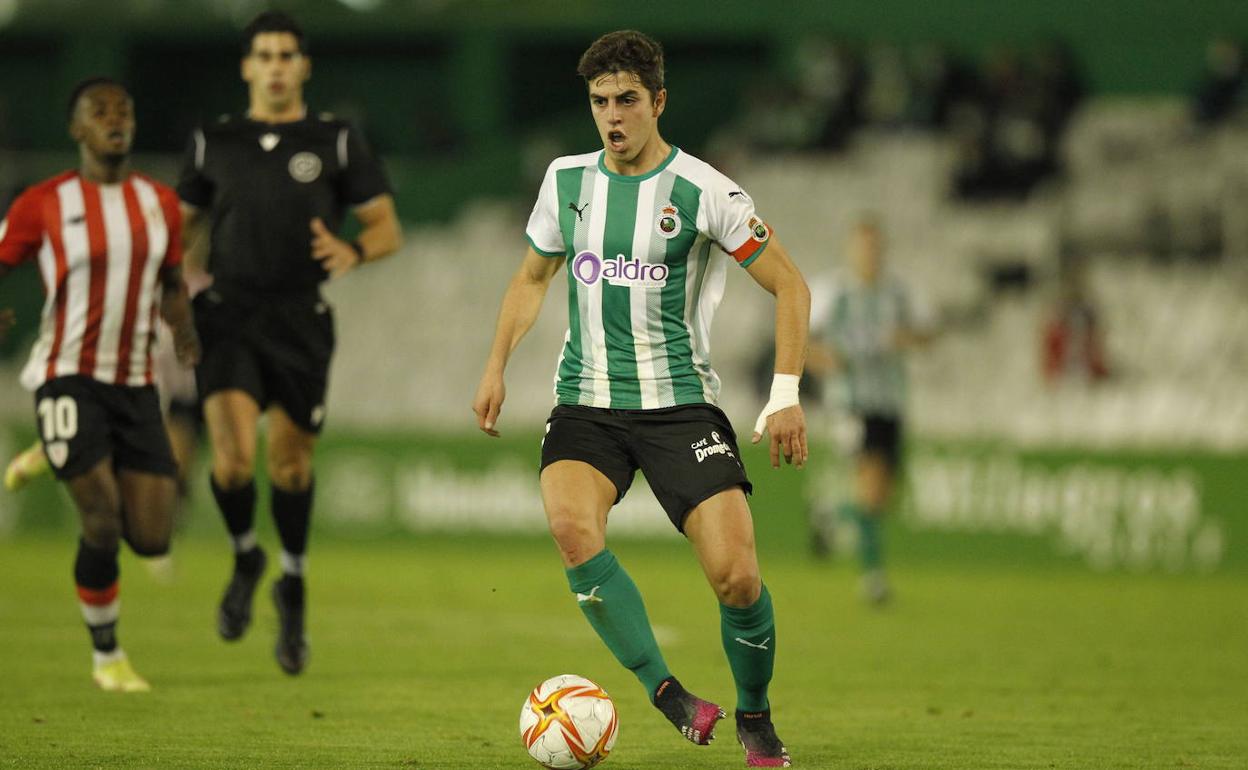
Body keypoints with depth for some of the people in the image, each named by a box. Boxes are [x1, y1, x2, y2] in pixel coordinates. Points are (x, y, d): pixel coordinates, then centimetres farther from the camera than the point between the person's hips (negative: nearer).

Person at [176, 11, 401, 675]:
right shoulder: (213, 143, 9)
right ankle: (245, 559, 11)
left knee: (290, 462, 5)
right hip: (229, 316, 0)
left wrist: (353, 252, -17)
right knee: (233, 457, -18)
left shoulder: (336, 142, 4)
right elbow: (186, 228, 20)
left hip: (300, 322, 0)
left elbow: (387, 227, 4)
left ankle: (293, 585, 29)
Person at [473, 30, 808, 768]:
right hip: (587, 402, 3)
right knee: (571, 524, -29)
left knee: (736, 575, -13)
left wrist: (787, 396, -9)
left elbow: (790, 284, -1)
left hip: (680, 403, -2)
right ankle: (665, 691, -20)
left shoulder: (704, 192, -6)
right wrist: (497, 366, 12)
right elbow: (533, 277, 23)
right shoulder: (567, 180, 7)